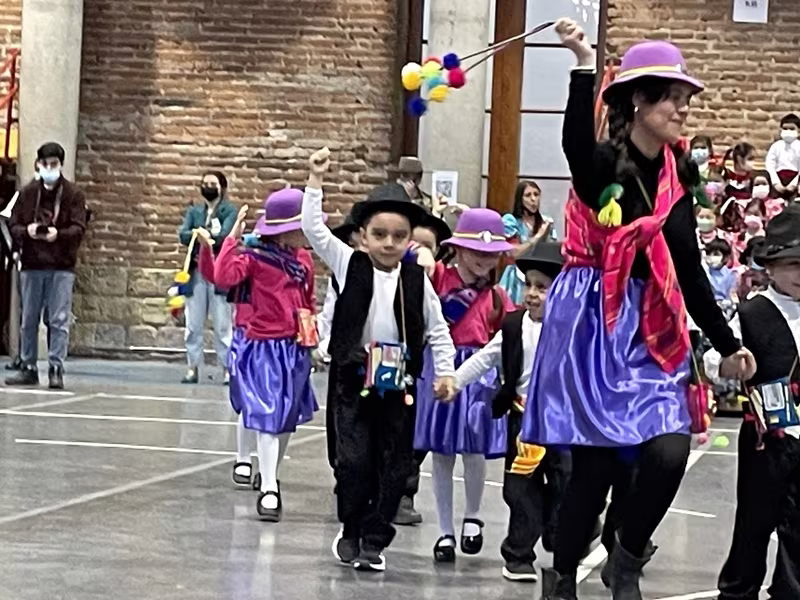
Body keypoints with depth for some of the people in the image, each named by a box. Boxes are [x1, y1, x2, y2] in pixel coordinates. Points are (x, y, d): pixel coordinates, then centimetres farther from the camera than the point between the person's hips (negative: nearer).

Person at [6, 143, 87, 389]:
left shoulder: (73, 194, 2)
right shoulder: (27, 193, 9)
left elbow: (79, 228, -6)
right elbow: (14, 225, 7)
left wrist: (59, 234, -24)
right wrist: (26, 231, -14)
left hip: (62, 267, -3)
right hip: (31, 264, 3)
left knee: (59, 320, -5)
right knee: (28, 320, 7)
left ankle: (56, 369, -2)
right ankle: (28, 368, 16)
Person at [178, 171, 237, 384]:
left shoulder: (230, 211, 2)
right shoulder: (194, 211, 15)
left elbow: (224, 236, -14)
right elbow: (183, 235, 0)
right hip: (197, 272, 4)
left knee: (223, 324, -3)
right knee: (193, 324, 5)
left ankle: (227, 369, 0)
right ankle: (193, 368, 9)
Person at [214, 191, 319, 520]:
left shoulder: (304, 258, 9)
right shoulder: (256, 257, -10)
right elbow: (224, 277, -27)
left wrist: (312, 328, 9)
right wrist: (233, 237, -23)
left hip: (296, 348, 7)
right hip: (265, 347, -6)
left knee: (289, 419, 15)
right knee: (269, 418, -11)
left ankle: (271, 477, 33)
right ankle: (268, 490, -7)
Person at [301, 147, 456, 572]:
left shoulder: (417, 280, 0)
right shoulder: (349, 265, -1)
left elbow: (437, 329, 5)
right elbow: (313, 228, -6)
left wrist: (445, 372, -1)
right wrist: (316, 181, -11)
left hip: (398, 385, 1)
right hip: (354, 379, -1)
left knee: (394, 466, 5)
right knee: (354, 460, -1)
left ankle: (374, 540, 16)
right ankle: (351, 532, 19)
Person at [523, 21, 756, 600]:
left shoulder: (679, 174, 8)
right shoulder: (604, 163, -10)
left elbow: (689, 267, 13)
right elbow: (576, 145, -37)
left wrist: (727, 344, 14)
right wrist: (584, 64, -45)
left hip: (653, 331, 5)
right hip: (594, 325, -5)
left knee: (670, 452, -11)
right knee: (595, 462, -2)